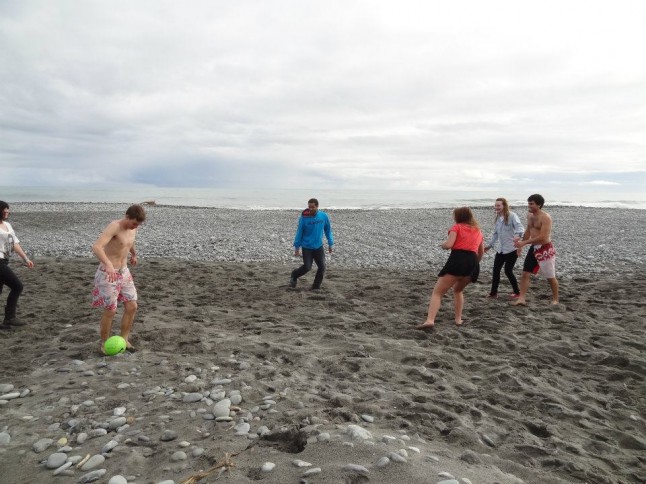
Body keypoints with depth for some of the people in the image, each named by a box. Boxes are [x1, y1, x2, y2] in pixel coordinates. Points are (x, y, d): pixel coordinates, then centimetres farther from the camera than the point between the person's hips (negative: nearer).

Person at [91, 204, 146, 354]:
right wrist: (108, 264, -52)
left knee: (132, 307, 3)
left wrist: (134, 254, 43)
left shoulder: (133, 228, 2)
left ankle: (124, 339, 19)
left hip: (123, 273, 7)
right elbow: (96, 247, -37)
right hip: (107, 273, -7)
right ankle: (104, 343, 18)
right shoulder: (114, 226, -23)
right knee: (110, 311, -3)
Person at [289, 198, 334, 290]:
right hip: (307, 247, -3)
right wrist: (297, 248, -3)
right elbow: (299, 233, -5)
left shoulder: (324, 216, -5)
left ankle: (316, 286, 15)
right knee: (307, 267, -6)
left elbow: (328, 230, 8)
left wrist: (330, 244, 9)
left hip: (319, 247, 3)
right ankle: (294, 276, 23)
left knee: (322, 267, -3)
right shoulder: (304, 218, -12)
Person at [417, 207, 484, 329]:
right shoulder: (478, 230, 26)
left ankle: (429, 320, -22)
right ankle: (458, 319, 23)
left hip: (457, 260, -6)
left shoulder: (457, 227, 9)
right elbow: (481, 252, 35)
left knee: (437, 292, -3)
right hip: (472, 262, 6)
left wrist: (442, 244, 15)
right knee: (458, 290, 31)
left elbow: (448, 245, -7)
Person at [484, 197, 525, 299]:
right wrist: (490, 245, 22)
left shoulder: (512, 216, -13)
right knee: (496, 270, 6)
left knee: (508, 271, -3)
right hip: (501, 249, 7)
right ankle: (493, 292, 15)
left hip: (512, 249, -7)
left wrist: (518, 235, -48)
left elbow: (520, 227, -27)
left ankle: (517, 292, 17)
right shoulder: (498, 218, 10)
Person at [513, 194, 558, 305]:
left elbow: (543, 237, -26)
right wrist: (520, 244, 17)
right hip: (533, 248, 7)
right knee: (525, 274, 2)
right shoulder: (529, 215, 7)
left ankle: (555, 299, 24)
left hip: (545, 249, -7)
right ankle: (521, 299, 4)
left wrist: (524, 243, -26)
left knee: (550, 277, 7)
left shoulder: (545, 217, -18)